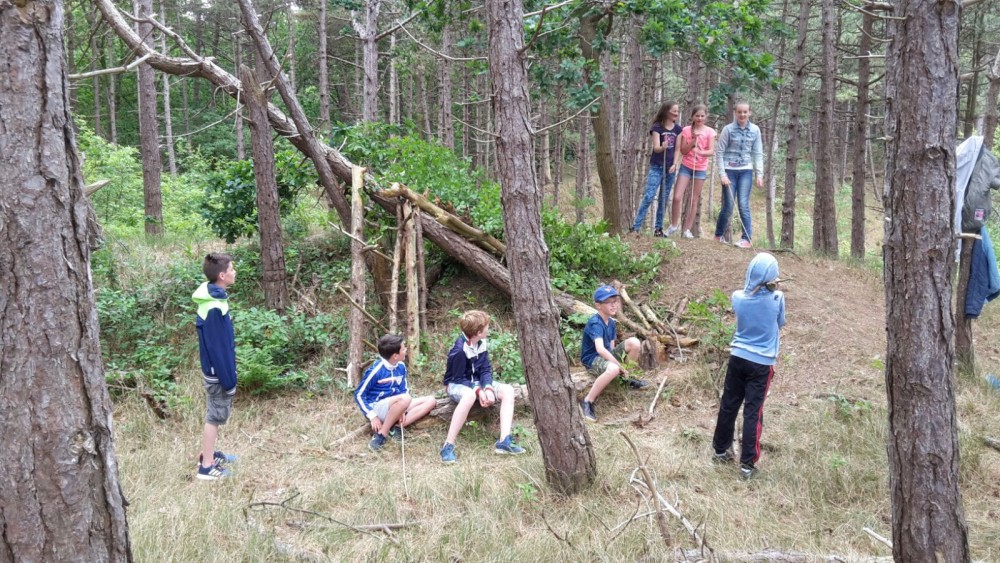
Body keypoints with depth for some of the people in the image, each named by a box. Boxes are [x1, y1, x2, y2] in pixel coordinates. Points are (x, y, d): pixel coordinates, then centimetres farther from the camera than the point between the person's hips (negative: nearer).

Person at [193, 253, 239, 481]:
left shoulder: (214, 298, 3)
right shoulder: (214, 308, -28)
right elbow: (216, 348, -24)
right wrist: (228, 380, -18)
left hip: (217, 369, 9)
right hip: (218, 371, -9)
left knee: (215, 413, 20)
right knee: (215, 415, 1)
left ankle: (209, 453, 35)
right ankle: (207, 466, 11)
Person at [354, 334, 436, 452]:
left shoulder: (401, 366, 0)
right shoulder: (376, 370, -19)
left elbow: (403, 390, 9)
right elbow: (359, 395, -14)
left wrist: (402, 410, -10)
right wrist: (373, 416, -21)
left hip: (394, 406, 8)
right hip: (376, 408, -8)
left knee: (430, 401, -4)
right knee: (405, 398, -36)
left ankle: (396, 427, -17)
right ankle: (381, 434, -23)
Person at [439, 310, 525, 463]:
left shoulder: (481, 343, -4)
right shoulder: (459, 350, -26)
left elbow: (486, 370, -2)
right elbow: (458, 378, -21)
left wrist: (488, 388, -21)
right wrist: (478, 391, -30)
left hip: (476, 383, 8)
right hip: (456, 385, -8)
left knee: (507, 390, -14)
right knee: (470, 395, -43)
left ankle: (504, 441, -24)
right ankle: (448, 445, -38)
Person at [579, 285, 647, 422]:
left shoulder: (611, 322, 5)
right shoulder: (595, 324, -24)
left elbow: (611, 346, 8)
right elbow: (600, 349, -35)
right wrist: (619, 364, -29)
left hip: (606, 355, 8)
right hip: (592, 359, -8)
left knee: (634, 342, -9)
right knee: (613, 369, -41)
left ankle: (629, 378, 12)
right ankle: (587, 402, -27)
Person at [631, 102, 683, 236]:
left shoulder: (678, 129, 7)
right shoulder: (657, 127, -5)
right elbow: (656, 148, -14)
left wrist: (674, 164, -5)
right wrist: (662, 147, -36)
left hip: (670, 168, 4)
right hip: (656, 167, -4)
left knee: (664, 199, 6)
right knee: (649, 197, -13)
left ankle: (658, 228, 11)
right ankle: (635, 227, -12)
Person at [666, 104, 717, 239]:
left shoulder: (710, 132, 0)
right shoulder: (686, 130, 1)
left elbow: (711, 151, -9)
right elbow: (683, 151, -2)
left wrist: (700, 152, -28)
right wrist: (693, 141, -16)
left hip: (700, 169, 0)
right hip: (686, 167, 0)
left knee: (694, 200, 4)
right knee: (677, 197, -9)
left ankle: (687, 229, 9)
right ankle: (674, 225, 9)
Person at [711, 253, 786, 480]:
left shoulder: (738, 297, -9)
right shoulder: (777, 298, -14)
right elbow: (780, 324, 6)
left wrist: (754, 286, 13)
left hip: (738, 358, 3)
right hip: (762, 363, -2)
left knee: (728, 405, 15)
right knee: (753, 412, 2)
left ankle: (721, 450, 30)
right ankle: (747, 464, 4)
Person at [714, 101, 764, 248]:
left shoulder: (755, 130, 3)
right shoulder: (728, 129, -4)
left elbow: (758, 154, 7)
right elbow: (719, 152, -3)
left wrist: (759, 174, 0)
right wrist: (722, 174, -10)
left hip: (746, 171, 1)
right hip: (729, 170, -1)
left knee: (744, 205, -6)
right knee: (728, 206, 1)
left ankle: (747, 238, -1)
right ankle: (719, 235, 21)